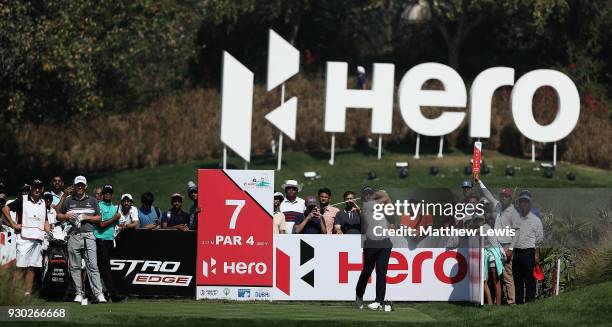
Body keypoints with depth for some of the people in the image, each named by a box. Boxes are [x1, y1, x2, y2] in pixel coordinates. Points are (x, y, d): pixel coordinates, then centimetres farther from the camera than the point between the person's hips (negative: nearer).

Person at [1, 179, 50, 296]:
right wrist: (13, 224, -7)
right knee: (21, 267, -11)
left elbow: (45, 221, 23)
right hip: (24, 238, -6)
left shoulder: (43, 203, 19)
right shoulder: (22, 200, 1)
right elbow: (5, 209, -2)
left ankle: (28, 293, 7)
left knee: (32, 267, 5)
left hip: (38, 239, 6)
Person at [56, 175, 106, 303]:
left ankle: (98, 294, -14)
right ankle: (79, 293, 8)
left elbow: (98, 218, 12)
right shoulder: (68, 201, 14)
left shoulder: (92, 201, 14)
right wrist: (67, 216, -3)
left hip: (89, 236, -1)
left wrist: (86, 217, -4)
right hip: (74, 236, 2)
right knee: (75, 267, 2)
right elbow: (58, 216, 17)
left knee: (92, 266, -9)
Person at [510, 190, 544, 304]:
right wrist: (510, 251, 7)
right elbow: (512, 237, 16)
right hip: (517, 252, 5)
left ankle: (529, 302, -5)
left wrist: (537, 255, -4)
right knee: (517, 280, 7)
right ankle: (518, 303, 13)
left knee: (530, 281, -6)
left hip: (529, 252, -5)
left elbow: (539, 239, 2)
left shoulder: (535, 220, 3)